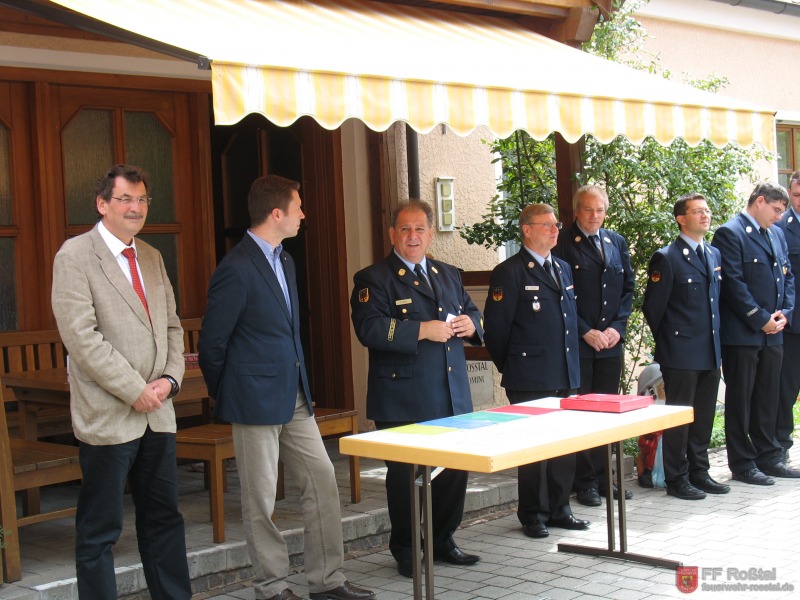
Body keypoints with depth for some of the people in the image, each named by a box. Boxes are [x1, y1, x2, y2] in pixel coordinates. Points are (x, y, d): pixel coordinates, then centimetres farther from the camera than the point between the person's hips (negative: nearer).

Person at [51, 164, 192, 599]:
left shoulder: (152, 258, 14)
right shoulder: (75, 256, -8)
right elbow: (81, 336, -16)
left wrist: (170, 378, 0)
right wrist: (135, 389, -15)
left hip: (157, 413, 7)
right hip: (108, 415, -7)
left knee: (164, 518, 13)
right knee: (99, 530, 2)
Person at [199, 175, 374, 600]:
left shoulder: (284, 261, 12)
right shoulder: (237, 270, -17)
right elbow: (212, 343, -12)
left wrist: (300, 384, 18)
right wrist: (225, 396, 1)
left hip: (294, 397, 9)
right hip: (257, 401, -8)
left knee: (322, 481, 8)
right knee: (260, 500, 3)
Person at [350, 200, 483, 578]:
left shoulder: (448, 274, 17)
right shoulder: (374, 279, -5)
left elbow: (473, 312, 24)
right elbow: (369, 329, -18)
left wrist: (471, 323, 0)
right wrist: (423, 330, -22)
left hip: (452, 397, 6)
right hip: (403, 401, -6)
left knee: (455, 469, 11)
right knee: (405, 474, 1)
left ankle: (443, 542, 28)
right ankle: (405, 551, 16)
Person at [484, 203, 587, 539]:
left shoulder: (563, 269, 16)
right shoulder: (509, 272, -8)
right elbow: (496, 327, -8)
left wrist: (572, 365, 17)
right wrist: (510, 367, 0)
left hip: (565, 376, 7)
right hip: (530, 379, -7)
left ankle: (559, 509, 23)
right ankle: (533, 515, 12)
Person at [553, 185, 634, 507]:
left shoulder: (617, 242, 13)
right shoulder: (562, 245, -5)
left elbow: (628, 288, 12)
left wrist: (617, 327, -2)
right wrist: (586, 332, -11)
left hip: (611, 340, 5)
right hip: (577, 343, -5)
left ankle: (603, 477, 19)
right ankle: (584, 482, 8)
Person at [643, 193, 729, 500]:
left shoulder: (714, 255, 12)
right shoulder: (667, 258, -10)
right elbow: (652, 307, -8)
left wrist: (715, 339, 15)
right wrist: (668, 340, 2)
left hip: (710, 353, 7)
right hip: (681, 354, -7)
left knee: (704, 417, 13)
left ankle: (699, 473, 24)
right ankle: (676, 479, 10)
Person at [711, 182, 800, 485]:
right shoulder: (730, 233, -10)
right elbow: (733, 284, -16)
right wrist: (761, 319, -15)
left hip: (772, 334, 7)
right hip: (742, 333, -7)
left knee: (768, 397, 14)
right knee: (740, 399, 2)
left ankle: (768, 457, 24)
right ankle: (742, 464, 9)